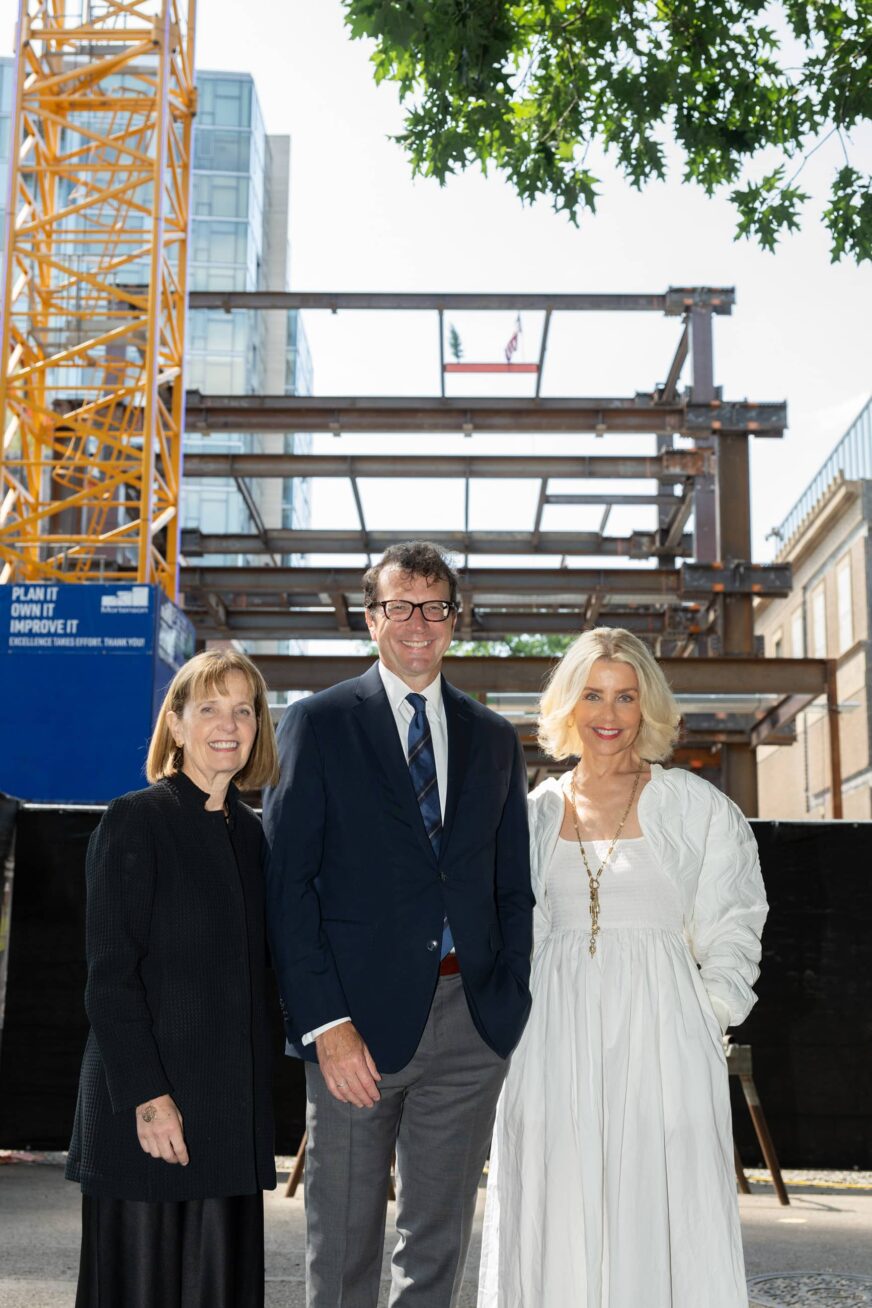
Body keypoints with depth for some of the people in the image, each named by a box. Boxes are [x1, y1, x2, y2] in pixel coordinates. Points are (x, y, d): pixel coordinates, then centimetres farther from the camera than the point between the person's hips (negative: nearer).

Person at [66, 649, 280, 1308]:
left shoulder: (252, 833, 13)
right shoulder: (134, 822, -6)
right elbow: (110, 977, -10)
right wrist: (147, 1096, -16)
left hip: (232, 1107, 6)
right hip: (146, 1105, -5)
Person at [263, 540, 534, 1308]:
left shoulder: (494, 739, 13)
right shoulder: (317, 724, 1)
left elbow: (514, 889, 13)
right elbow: (287, 885, -5)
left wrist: (513, 1012, 1)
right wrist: (326, 1022, -14)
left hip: (470, 1020, 4)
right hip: (360, 1017, -3)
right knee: (343, 1245, 7)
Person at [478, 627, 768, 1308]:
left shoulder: (697, 806, 3)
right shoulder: (537, 812, 10)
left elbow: (730, 933, 4)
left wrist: (704, 1021, -5)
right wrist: (523, 1017, 8)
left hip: (660, 1039, -2)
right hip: (556, 1043, 2)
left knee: (665, 1223, -3)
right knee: (558, 1222, 3)